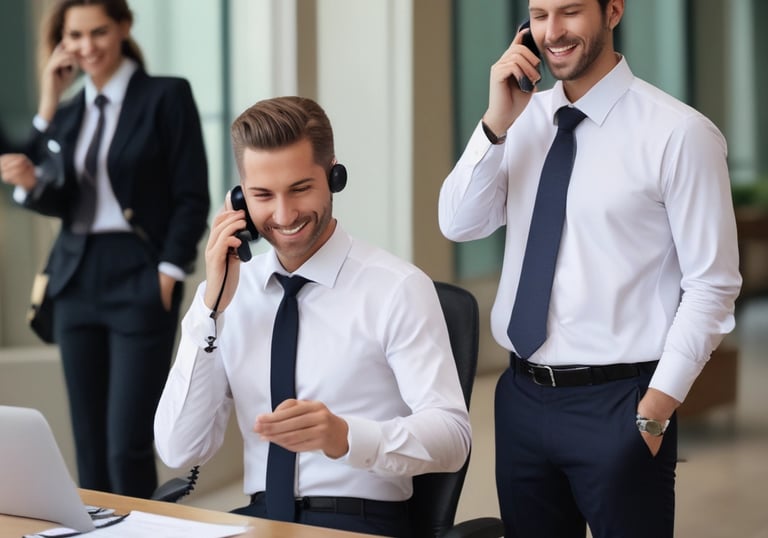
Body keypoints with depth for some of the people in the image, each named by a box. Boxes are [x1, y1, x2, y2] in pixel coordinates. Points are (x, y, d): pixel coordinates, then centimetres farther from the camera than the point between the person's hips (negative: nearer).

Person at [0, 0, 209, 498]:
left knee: (127, 444, -10)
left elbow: (192, 198, -6)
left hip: (139, 285, -5)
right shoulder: (68, 111, 13)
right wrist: (44, 121, -4)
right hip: (77, 284, 6)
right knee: (89, 444, 7)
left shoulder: (167, 96, -2)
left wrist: (168, 276, -13)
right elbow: (60, 202, 4)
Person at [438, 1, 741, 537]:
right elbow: (459, 224, -2)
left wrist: (656, 411, -13)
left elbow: (711, 287, -10)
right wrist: (496, 124, -14)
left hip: (617, 405, -5)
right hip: (522, 396, 6)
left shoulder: (679, 133, -11)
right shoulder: (524, 119, 6)